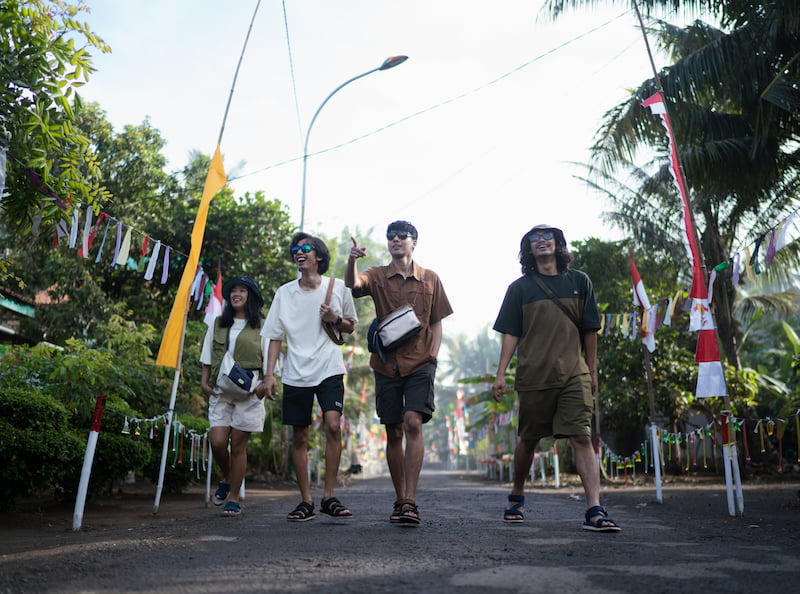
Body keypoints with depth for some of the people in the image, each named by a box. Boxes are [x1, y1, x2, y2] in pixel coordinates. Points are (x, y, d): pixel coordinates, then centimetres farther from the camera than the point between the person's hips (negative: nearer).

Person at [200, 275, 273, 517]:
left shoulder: (261, 326, 5)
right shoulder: (218, 324, 15)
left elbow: (269, 360, 1)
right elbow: (208, 356, 16)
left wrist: (265, 384, -14)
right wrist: (204, 381, 3)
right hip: (220, 390, 3)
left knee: (238, 445, 0)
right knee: (217, 441, -6)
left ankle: (234, 498, 11)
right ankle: (226, 479, 24)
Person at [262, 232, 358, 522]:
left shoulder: (337, 288, 3)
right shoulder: (284, 292, 7)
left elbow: (351, 326, 14)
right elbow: (275, 336, 8)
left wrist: (335, 320, -8)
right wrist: (269, 373, 0)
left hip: (329, 370, -2)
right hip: (295, 374, 2)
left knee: (333, 425, -18)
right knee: (299, 436, 5)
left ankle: (329, 496, -6)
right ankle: (306, 501, 16)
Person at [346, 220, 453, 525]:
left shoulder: (430, 279, 9)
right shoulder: (377, 276, 7)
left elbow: (437, 322, 13)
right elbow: (353, 283, -14)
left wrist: (434, 352, -1)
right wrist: (352, 260, -34)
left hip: (420, 364, -1)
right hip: (387, 364, 1)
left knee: (413, 424, -17)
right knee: (394, 433, 7)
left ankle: (410, 501, -15)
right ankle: (400, 500, 19)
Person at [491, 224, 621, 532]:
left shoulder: (578, 281, 8)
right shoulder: (520, 288, 6)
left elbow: (589, 331, 11)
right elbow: (511, 334, 4)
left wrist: (592, 372, 11)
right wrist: (500, 375, -3)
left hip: (574, 375, 0)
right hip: (533, 377, 0)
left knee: (582, 438, -9)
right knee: (528, 440, 11)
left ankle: (595, 511, -8)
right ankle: (517, 496, 33)